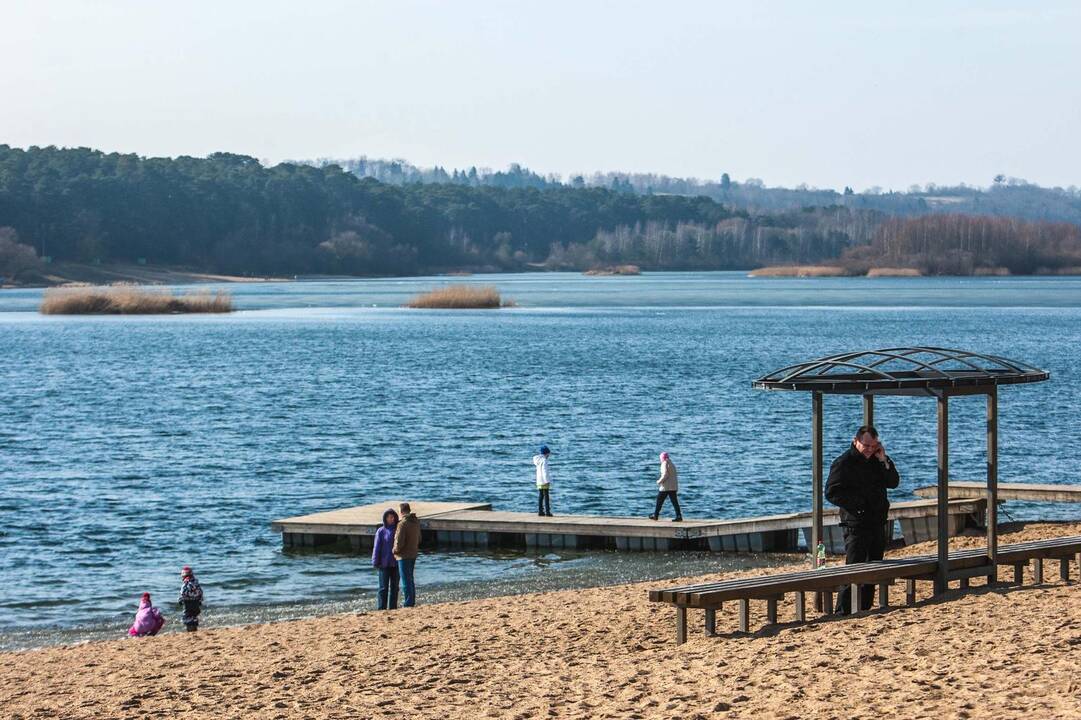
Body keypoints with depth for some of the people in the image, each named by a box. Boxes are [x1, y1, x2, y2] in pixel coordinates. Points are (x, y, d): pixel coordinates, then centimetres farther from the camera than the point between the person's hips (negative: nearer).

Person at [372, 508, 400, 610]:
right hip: (384, 564, -3)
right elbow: (377, 548, -4)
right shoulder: (381, 531, -4)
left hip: (396, 563, 3)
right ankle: (381, 608, -1)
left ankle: (392, 607, 16)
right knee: (383, 588, -2)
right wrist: (376, 562, -8)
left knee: (394, 587, 9)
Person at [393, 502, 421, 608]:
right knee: (410, 579, 17)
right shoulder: (416, 522, 6)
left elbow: (399, 542, -22)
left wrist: (395, 550, -5)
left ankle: (408, 602, -1)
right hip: (413, 554, 8)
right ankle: (411, 601, 22)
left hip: (404, 555, -8)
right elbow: (418, 539, 15)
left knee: (406, 580, -3)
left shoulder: (403, 524, -20)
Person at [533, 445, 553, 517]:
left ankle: (540, 511, 9)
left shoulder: (538, 460, 10)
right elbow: (544, 471, -19)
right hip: (544, 482, -8)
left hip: (539, 482, 8)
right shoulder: (544, 460, -13)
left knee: (540, 497, 9)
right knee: (546, 497, -6)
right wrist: (547, 481, -20)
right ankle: (547, 512, -8)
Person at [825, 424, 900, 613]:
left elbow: (893, 483, 8)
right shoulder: (844, 463, -8)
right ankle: (843, 611, -11)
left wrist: (884, 461, -6)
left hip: (877, 523, 7)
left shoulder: (876, 460, 12)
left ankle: (864, 609, 19)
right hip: (856, 525, -7)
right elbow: (832, 493, -12)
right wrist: (858, 502, -18)